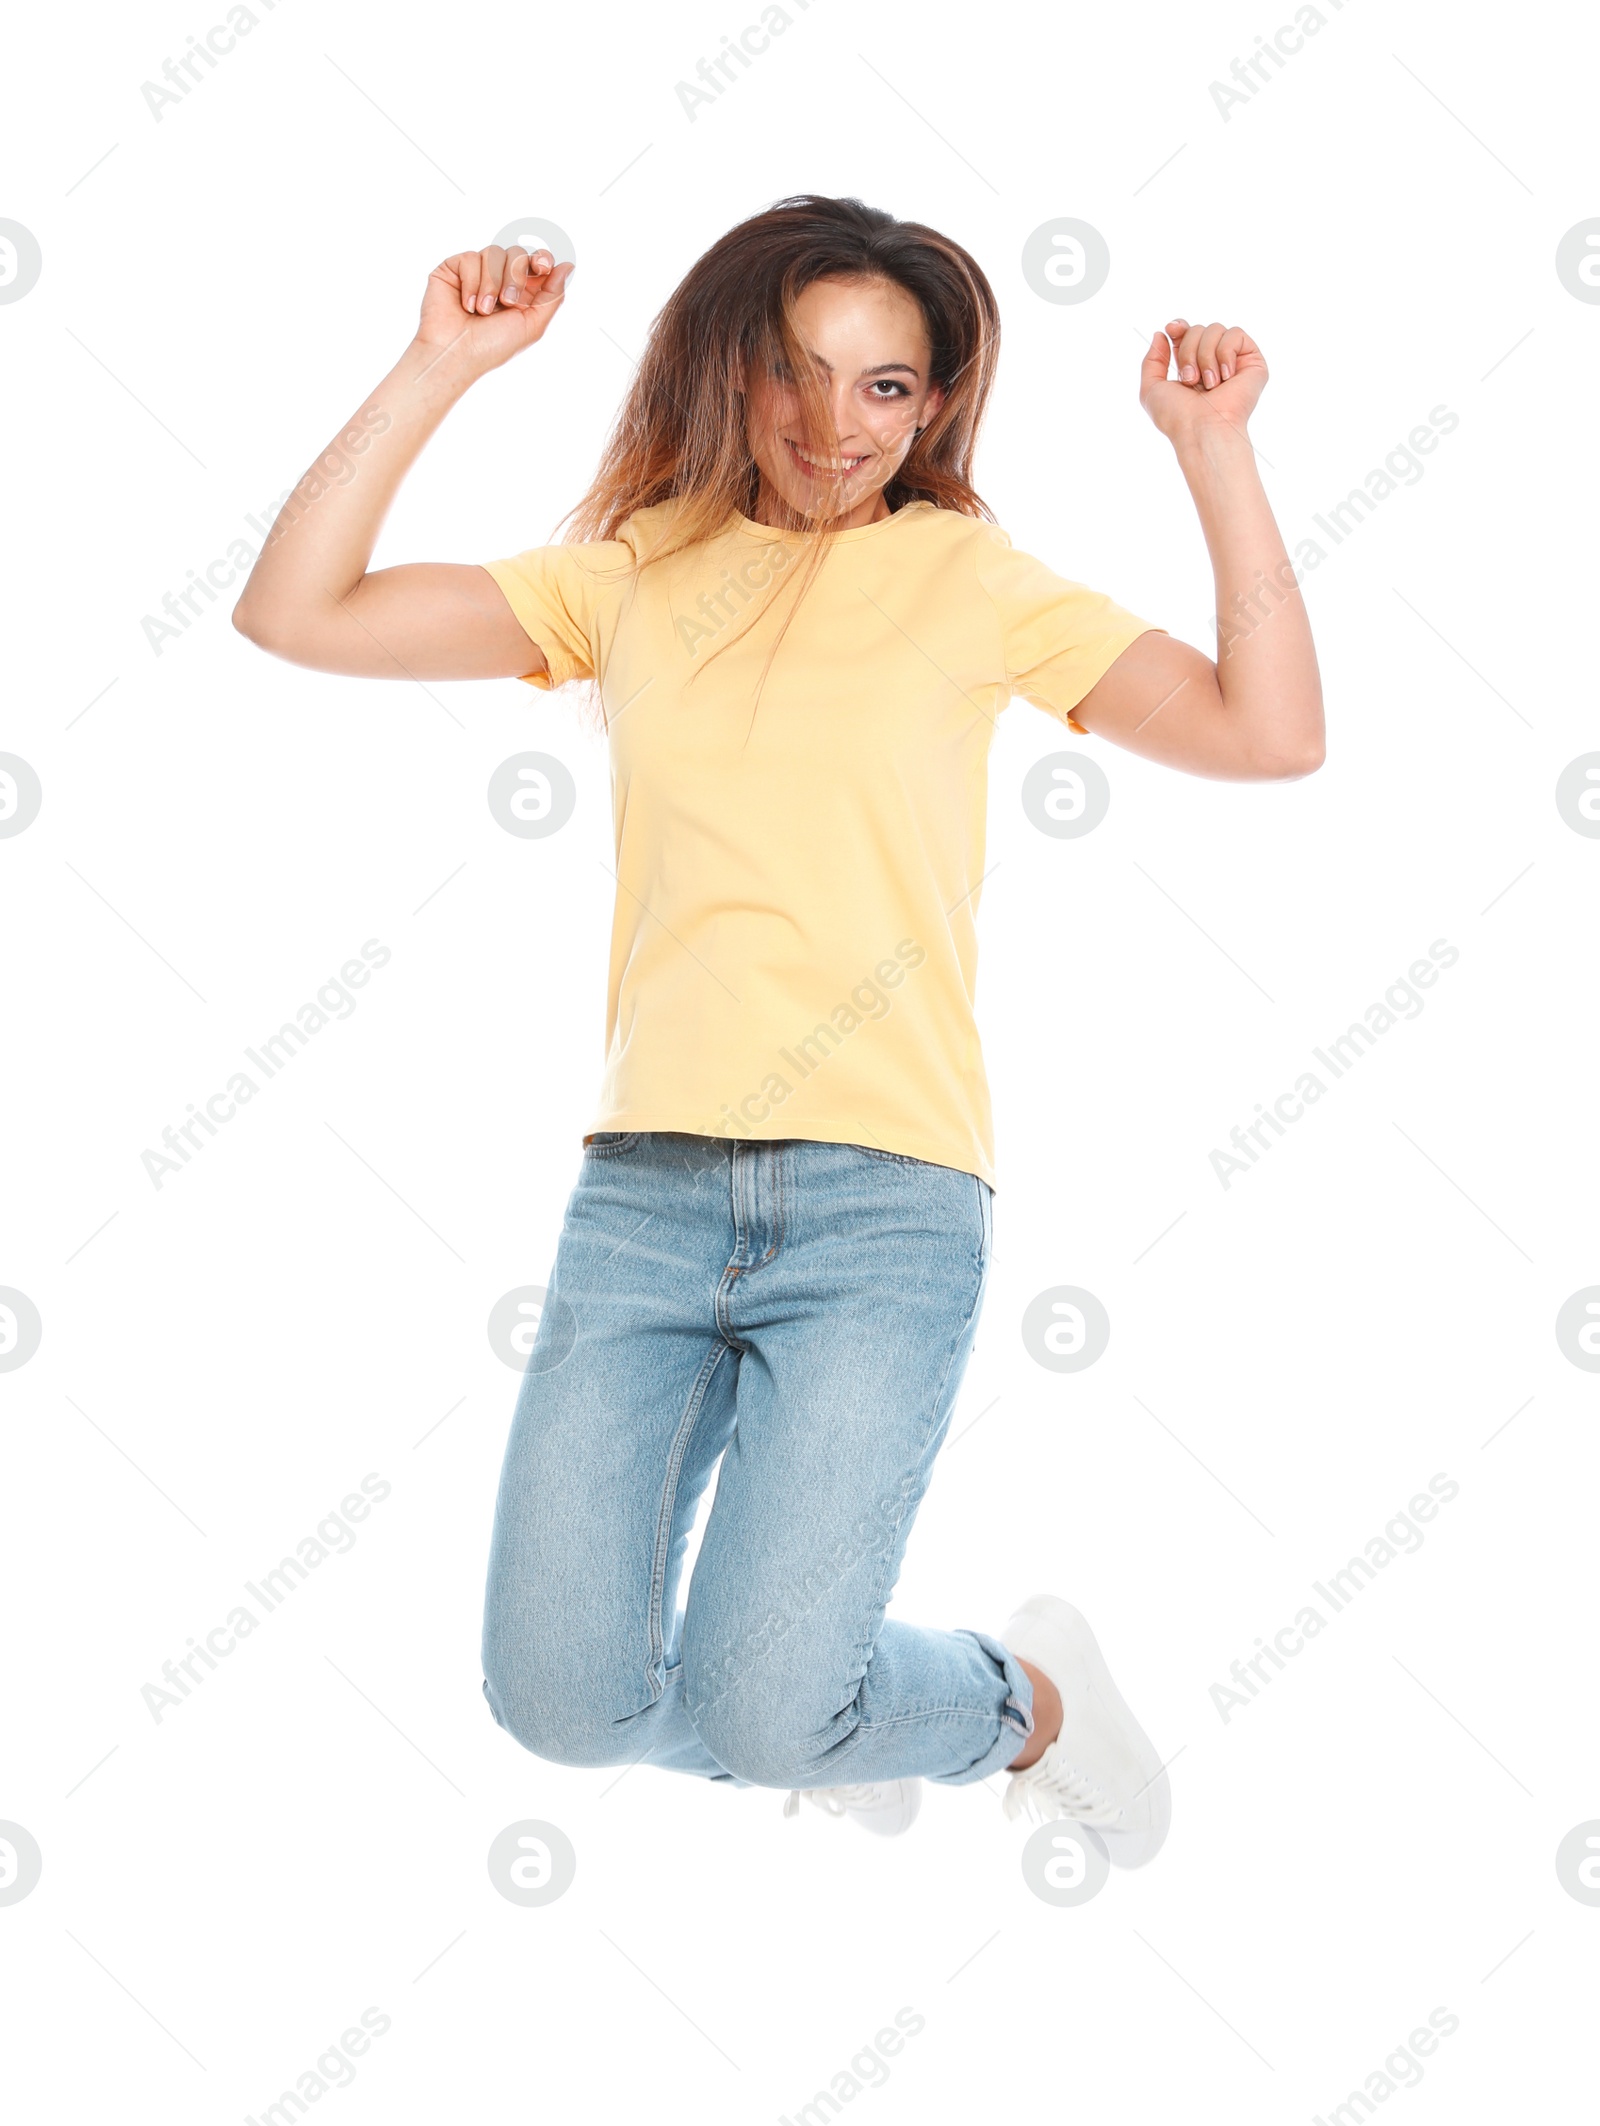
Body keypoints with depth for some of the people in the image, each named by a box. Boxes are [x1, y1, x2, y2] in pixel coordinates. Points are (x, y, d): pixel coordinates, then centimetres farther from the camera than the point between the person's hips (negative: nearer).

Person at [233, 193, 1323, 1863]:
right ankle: (831, 1713, 29)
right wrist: (441, 368, 3)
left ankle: (1024, 1697, 20)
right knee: (561, 1698, -4)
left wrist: (1212, 449, -5)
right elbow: (296, 613, 8)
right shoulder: (633, 578, 13)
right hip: (645, 1188, 3)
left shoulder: (964, 574, 8)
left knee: (760, 1716, -13)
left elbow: (1270, 732, -1)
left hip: (883, 1204, -3)